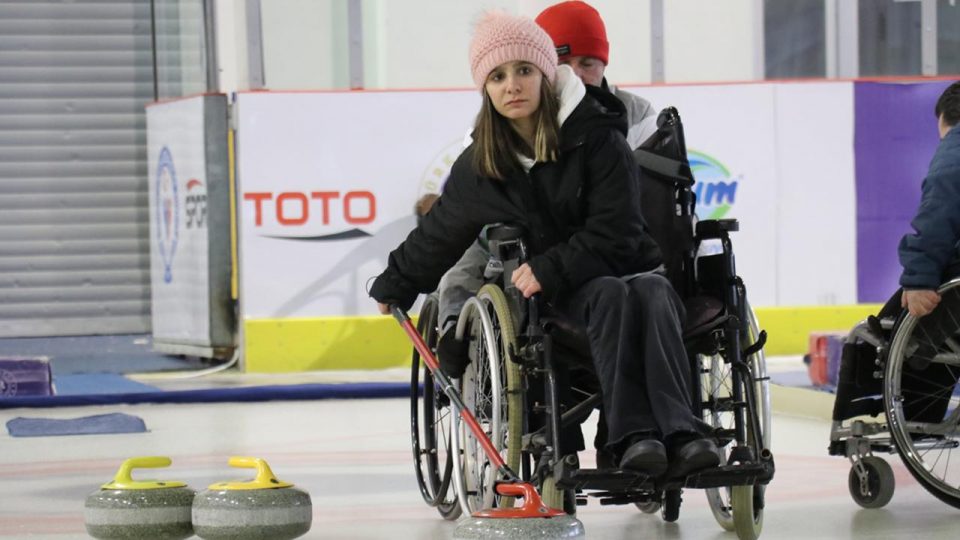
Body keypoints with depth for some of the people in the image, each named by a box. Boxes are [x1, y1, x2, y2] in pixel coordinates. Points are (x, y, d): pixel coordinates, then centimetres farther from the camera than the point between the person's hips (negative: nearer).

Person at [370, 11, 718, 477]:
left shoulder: (598, 138, -10)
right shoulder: (480, 164, 2)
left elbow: (614, 235, -14)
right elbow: (440, 232, 19)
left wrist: (547, 271, -23)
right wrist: (394, 285, 31)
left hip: (627, 268, -1)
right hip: (558, 299, 1)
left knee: (653, 292, -37)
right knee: (611, 294, -34)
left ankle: (681, 433, -52)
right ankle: (632, 434, -48)